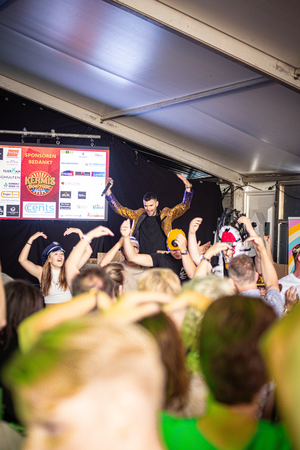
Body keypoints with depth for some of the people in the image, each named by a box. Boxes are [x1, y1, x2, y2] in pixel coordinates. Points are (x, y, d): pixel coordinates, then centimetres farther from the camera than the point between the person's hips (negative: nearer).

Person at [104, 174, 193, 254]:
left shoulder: (166, 215, 9)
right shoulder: (138, 215, 15)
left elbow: (184, 206, 4)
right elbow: (119, 209, 21)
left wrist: (188, 187, -9)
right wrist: (108, 191, 17)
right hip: (141, 258, 2)